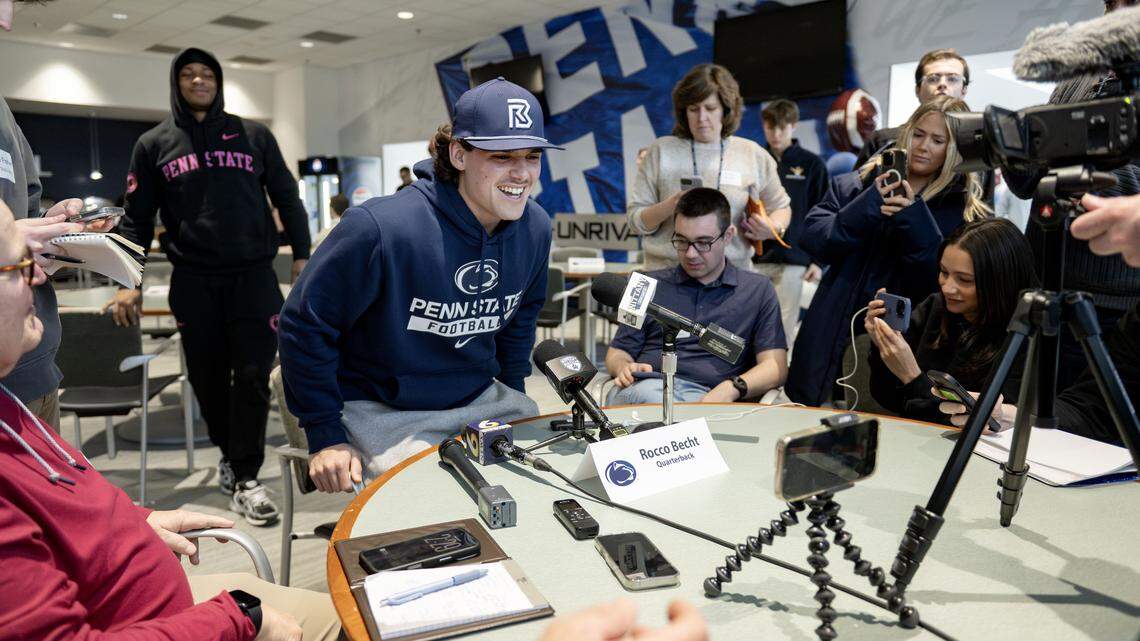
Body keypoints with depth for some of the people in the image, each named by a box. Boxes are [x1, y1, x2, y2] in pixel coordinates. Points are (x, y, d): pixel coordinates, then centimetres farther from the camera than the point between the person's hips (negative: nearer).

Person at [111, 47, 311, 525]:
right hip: (193, 280, 1)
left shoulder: (254, 136, 10)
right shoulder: (154, 144, 11)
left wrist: (301, 257, 2)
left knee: (252, 374, -6)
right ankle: (228, 451, 29)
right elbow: (137, 218, 10)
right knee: (208, 375, 7)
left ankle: (245, 478, 0)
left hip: (253, 274, -1)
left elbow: (287, 198, 11)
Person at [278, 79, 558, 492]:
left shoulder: (535, 229, -5)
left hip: (482, 401, 6)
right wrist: (326, 437, -13)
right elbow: (305, 325, -15)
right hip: (382, 410, -6)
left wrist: (512, 396, 15)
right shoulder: (381, 229, -25)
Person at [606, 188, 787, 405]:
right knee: (645, 395, -38)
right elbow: (617, 354, 20)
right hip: (646, 385, 2)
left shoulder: (758, 290, 16)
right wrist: (624, 368, -6)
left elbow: (775, 366, 5)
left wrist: (731, 389, -16)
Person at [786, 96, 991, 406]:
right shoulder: (857, 184, 10)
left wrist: (915, 221, -22)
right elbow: (811, 240, -2)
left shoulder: (963, 209, 2)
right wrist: (865, 208, -17)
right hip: (831, 341, 2)